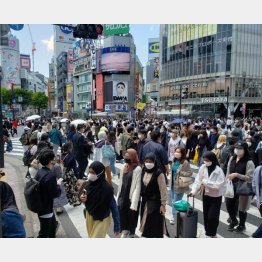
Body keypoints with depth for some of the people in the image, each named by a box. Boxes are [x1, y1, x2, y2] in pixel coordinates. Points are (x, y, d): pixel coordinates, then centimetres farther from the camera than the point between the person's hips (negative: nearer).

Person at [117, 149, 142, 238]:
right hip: (123, 198, 6)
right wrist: (118, 198, 11)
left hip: (131, 199, -6)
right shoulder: (124, 168, 5)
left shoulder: (137, 169, -15)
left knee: (131, 220, 10)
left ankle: (130, 235, 28)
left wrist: (134, 204, -19)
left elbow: (137, 188, -17)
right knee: (122, 219, 13)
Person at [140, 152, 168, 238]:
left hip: (155, 202, -7)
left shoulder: (159, 173, -19)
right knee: (146, 223, 18)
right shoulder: (144, 170, 1)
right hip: (145, 201, 7)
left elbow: (163, 190, -15)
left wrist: (163, 204, -14)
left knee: (155, 225, 2)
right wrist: (142, 197, 13)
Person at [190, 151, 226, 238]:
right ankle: (207, 232, 35)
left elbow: (218, 185, -25)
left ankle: (212, 234, 23)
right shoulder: (203, 167, -7)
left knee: (212, 216, -1)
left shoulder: (218, 170, -20)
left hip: (216, 197, -4)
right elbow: (198, 180, -6)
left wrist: (205, 182, -24)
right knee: (205, 215, 15)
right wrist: (194, 191, -16)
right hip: (206, 195, 4)